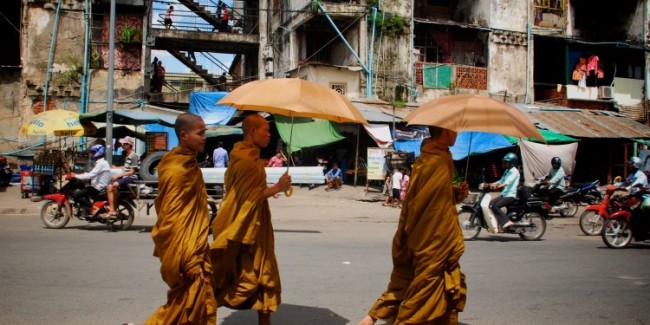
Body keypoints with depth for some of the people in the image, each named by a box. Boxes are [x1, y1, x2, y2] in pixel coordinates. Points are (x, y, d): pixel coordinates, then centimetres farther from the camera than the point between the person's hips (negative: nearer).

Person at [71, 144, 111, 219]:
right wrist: (78, 175, 9)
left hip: (98, 188, -11)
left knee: (76, 195, -15)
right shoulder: (101, 162, 16)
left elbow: (91, 175, -26)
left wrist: (76, 176, -20)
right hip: (98, 186, 11)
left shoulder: (101, 163, -17)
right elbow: (92, 174, 18)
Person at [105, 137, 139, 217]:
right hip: (124, 176, 9)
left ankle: (114, 210, -21)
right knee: (109, 187, -12)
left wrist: (118, 176, -18)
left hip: (131, 177, -9)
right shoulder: (126, 155, 17)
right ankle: (111, 209, -17)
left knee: (115, 185, -30)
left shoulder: (134, 156, -11)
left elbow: (131, 172, -15)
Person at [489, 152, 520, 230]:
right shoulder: (506, 171, 19)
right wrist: (491, 184, -1)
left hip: (511, 195, -9)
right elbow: (501, 181, 16)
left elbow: (508, 181, -27)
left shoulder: (514, 171, -11)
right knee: (490, 204, -3)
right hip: (504, 194, 9)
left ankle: (506, 222, -20)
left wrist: (498, 186, -42)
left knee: (495, 206, -23)